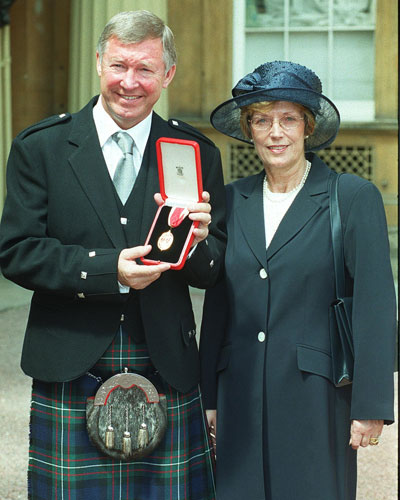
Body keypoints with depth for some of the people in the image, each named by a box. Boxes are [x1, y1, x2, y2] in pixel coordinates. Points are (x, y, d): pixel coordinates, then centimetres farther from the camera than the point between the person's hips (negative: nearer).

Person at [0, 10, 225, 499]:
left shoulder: (196, 152, 6)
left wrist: (198, 241, -18)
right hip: (70, 372, -1)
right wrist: (108, 270, -17)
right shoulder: (39, 147, 2)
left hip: (167, 376, 1)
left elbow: (213, 272, 5)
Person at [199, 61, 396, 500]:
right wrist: (209, 397, 10)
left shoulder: (354, 197, -4)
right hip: (241, 396, 4)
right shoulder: (234, 199, 9)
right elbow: (217, 303, 12)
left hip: (316, 398, -3)